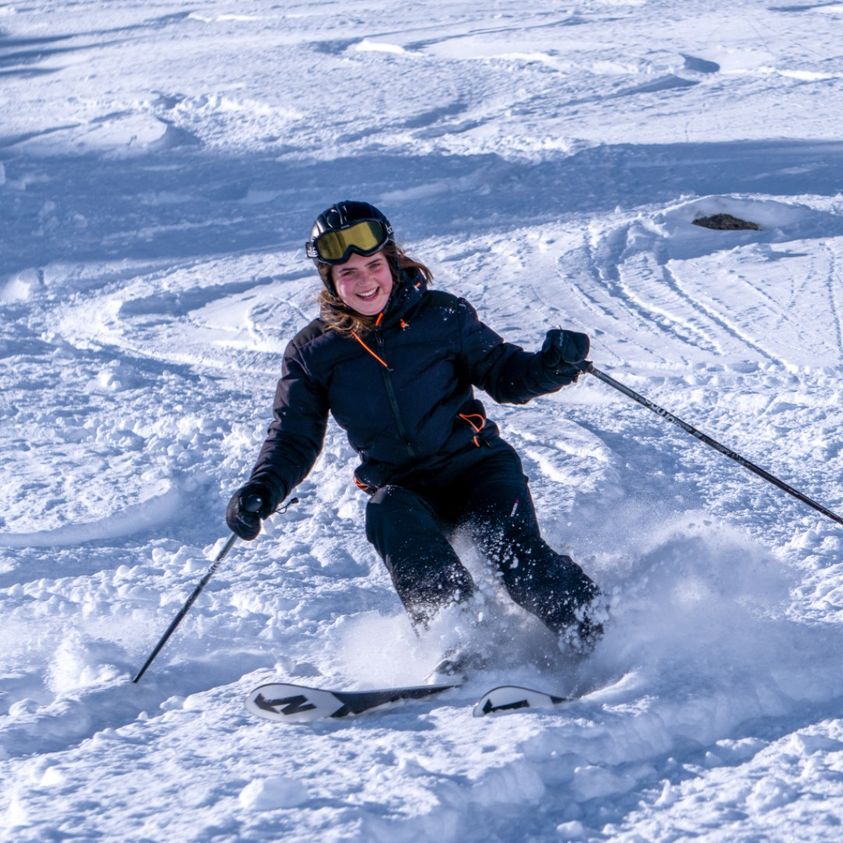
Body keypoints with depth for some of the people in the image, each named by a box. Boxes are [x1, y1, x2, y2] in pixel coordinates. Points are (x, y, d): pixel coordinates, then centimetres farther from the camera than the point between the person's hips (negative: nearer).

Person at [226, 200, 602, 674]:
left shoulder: (442, 316, 1)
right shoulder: (313, 354, 5)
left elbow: (503, 375, 7)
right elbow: (294, 437, 8)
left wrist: (550, 367, -14)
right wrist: (262, 491, -10)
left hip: (477, 464, -1)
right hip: (401, 488, 1)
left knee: (514, 552, -27)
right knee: (390, 519, -33)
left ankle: (593, 636, -13)